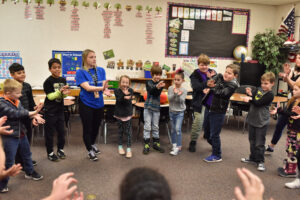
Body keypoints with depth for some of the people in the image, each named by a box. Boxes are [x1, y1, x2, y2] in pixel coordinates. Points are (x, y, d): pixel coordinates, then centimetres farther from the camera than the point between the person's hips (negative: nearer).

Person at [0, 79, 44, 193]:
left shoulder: (16, 101, 3)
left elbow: (23, 111, 2)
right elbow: (15, 114, -30)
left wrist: (35, 116, -17)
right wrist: (32, 113, -32)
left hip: (21, 133, 8)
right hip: (9, 136, -8)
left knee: (26, 154, 23)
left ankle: (29, 172, 45)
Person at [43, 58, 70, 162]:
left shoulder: (63, 80, 5)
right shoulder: (48, 81, -12)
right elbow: (50, 96, -14)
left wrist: (65, 93, -13)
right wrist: (60, 92, -27)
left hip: (60, 109, 5)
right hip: (50, 110, -5)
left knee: (61, 130, 12)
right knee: (50, 132, 4)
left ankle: (60, 149, 29)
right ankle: (50, 152, 16)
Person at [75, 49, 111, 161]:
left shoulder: (101, 70, 2)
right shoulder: (80, 72, -11)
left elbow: (104, 85, -5)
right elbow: (87, 87, -23)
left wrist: (105, 91, -29)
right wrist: (101, 88, -38)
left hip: (99, 104, 5)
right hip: (86, 105, -4)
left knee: (96, 126, 20)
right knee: (87, 128, 6)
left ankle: (93, 144, 47)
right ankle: (89, 150, 26)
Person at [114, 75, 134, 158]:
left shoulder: (130, 90, -3)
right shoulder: (117, 91, -4)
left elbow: (129, 101, -16)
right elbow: (119, 100, -21)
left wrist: (124, 98, -33)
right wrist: (124, 95, -35)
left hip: (128, 114, 0)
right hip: (119, 114, 0)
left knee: (128, 131, -2)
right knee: (120, 130, 13)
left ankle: (129, 148, 6)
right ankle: (120, 146, 29)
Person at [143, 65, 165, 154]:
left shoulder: (161, 83, 1)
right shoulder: (148, 83, -2)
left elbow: (158, 94, -14)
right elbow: (151, 91, -21)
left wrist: (159, 87, -34)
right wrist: (156, 87, -41)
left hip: (156, 108, 2)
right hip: (148, 107, -2)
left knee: (155, 126, 12)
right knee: (147, 126, -1)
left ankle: (156, 143, 23)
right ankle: (146, 145, 4)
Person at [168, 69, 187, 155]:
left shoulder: (184, 90, -7)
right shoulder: (170, 88, -2)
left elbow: (181, 100, -16)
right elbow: (169, 98, -13)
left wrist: (179, 95, -34)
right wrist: (175, 93, -28)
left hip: (180, 112, -3)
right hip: (172, 111, 3)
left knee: (178, 129, -12)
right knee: (173, 129, 13)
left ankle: (178, 147, -6)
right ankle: (174, 144, 27)